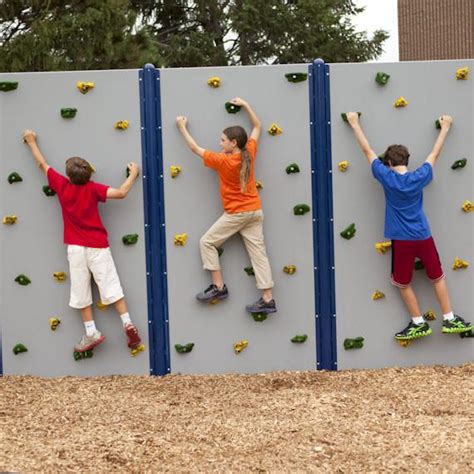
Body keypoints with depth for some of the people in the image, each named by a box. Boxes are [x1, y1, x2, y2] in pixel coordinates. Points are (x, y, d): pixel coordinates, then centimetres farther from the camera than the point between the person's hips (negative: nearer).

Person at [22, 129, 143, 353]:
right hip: (98, 246, 0)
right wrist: (133, 174, -1)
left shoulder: (61, 185, -5)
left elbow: (42, 164, 8)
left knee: (81, 291, 6)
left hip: (75, 248, 0)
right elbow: (121, 193, -17)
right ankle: (127, 324, -4)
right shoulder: (92, 188, -9)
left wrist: (31, 142, 21)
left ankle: (91, 332, 5)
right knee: (111, 286, 3)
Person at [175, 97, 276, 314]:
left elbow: (195, 148, -6)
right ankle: (268, 300, -2)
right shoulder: (249, 153, -1)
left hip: (236, 214, -6)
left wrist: (182, 127, 5)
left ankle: (219, 287, 4)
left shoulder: (223, 161, -15)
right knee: (258, 251, 2)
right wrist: (245, 105, 13)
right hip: (255, 211, 6)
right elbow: (257, 127, 15)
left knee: (207, 242, 6)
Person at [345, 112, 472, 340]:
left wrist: (355, 124, 9)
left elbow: (367, 150, 0)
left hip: (401, 240, -2)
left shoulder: (386, 177, -9)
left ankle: (419, 324, 16)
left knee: (404, 283, 13)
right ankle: (449, 320, 19)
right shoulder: (419, 178, -4)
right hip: (424, 237, 2)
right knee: (438, 277, 17)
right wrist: (445, 127, 24)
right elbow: (434, 154, 11)